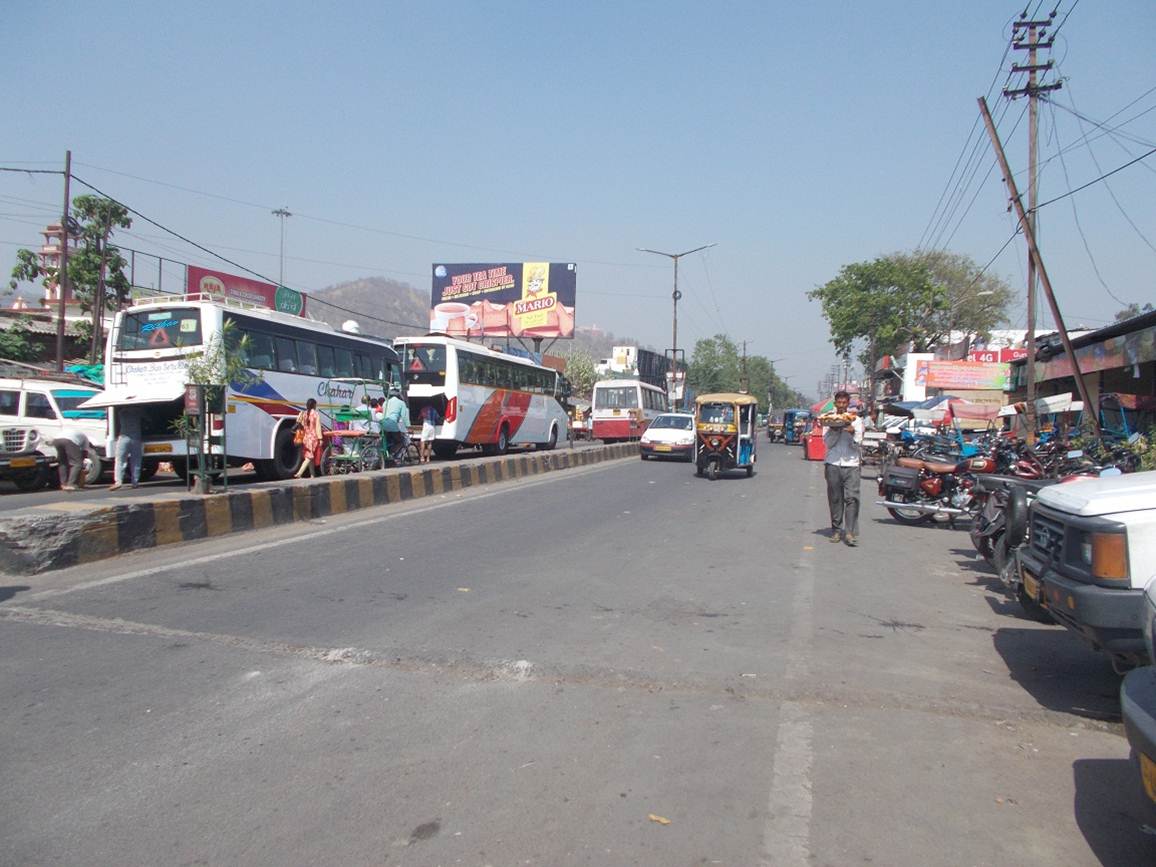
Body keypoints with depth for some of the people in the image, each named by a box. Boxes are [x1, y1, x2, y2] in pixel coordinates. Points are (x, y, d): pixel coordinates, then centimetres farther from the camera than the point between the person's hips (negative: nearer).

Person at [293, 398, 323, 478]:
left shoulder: (302, 414, 6)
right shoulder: (316, 414, -8)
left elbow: (300, 426, 7)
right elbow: (318, 427, -10)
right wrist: (320, 438, -7)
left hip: (305, 437, 5)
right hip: (314, 437, -5)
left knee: (309, 457, 14)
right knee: (309, 456, -8)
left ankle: (312, 475, 19)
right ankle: (299, 473, -22)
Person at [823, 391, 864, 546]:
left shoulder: (856, 420, 9)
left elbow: (857, 444, 2)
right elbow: (827, 443, 2)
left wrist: (852, 433, -16)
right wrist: (834, 430, -13)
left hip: (851, 465, -1)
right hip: (833, 464, 1)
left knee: (852, 498, -11)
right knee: (835, 499, 3)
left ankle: (850, 532, -11)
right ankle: (836, 530, 10)